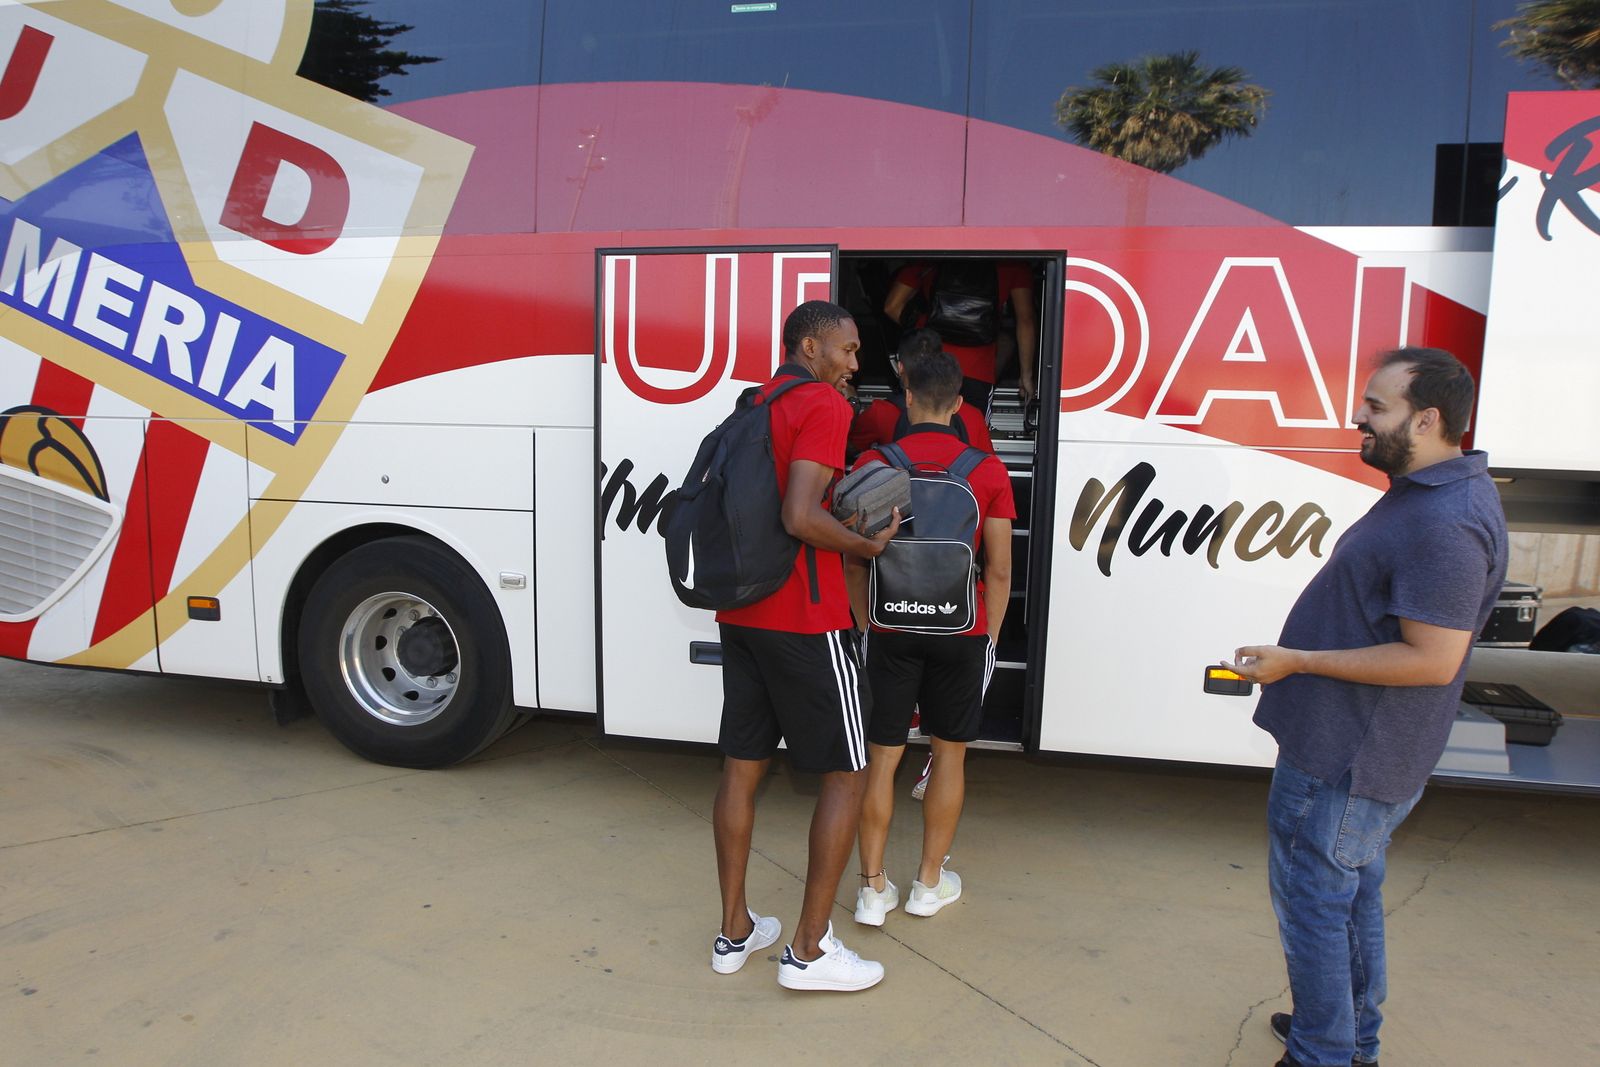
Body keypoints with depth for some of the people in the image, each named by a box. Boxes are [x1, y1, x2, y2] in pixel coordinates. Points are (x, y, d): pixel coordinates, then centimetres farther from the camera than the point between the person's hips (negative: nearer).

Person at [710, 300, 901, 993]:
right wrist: (869, 545, -10)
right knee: (846, 773, 3)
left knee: (743, 766, 13)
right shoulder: (823, 407, -10)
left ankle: (734, 932, 24)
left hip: (740, 615, 9)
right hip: (805, 621, -8)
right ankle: (809, 950, 7)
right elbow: (800, 516, -22)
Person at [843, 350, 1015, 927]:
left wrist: (866, 625, 9)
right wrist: (990, 638, 8)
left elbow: (855, 561, -2)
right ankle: (930, 881, 25)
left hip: (892, 631, 0)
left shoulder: (873, 464, -4)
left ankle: (874, 889, 15)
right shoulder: (987, 470, -4)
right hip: (960, 633, 0)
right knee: (949, 752, 14)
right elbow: (999, 569, -3)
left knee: (882, 756, 9)